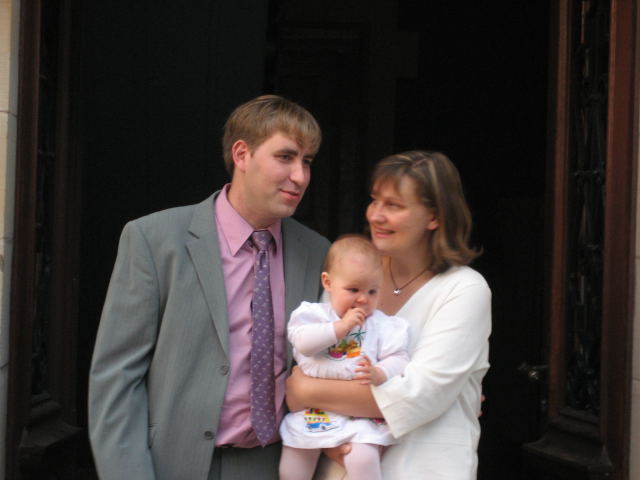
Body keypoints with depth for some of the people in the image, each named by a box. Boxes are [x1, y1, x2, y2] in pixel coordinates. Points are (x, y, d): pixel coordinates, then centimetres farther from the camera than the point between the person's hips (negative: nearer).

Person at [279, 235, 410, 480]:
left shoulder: (382, 324, 2)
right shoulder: (313, 313, 0)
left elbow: (398, 359, -6)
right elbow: (303, 342, -18)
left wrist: (379, 374, -26)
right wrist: (341, 327, -21)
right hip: (311, 413, 1)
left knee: (363, 460, -26)